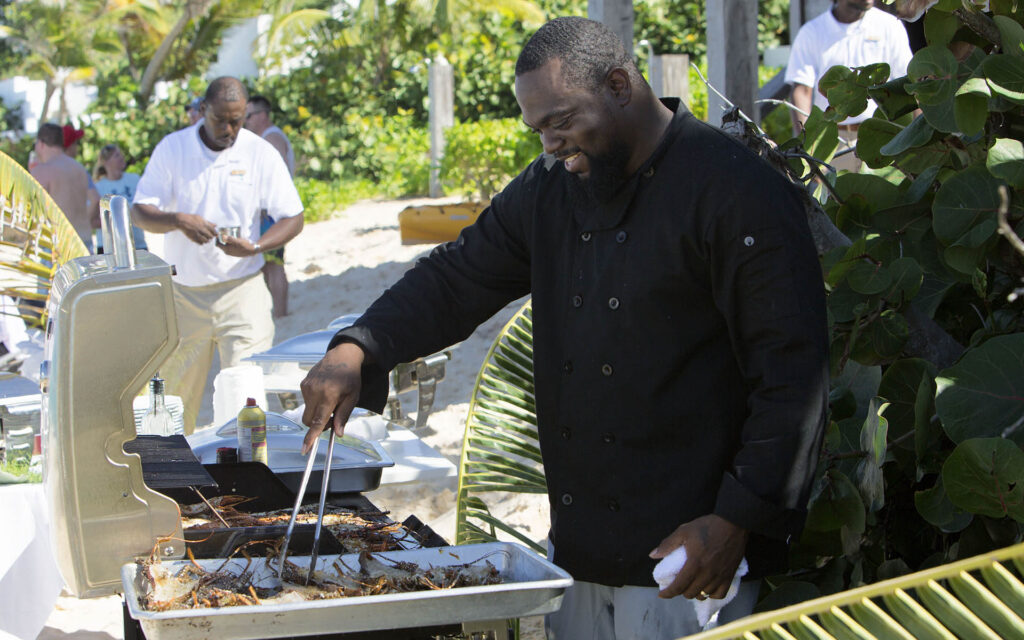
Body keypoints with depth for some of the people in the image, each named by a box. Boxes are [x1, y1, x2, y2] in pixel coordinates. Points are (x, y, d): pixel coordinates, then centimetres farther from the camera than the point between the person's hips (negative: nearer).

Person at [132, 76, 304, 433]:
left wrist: (254, 247, -18)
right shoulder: (172, 149, 0)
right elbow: (140, 211, -2)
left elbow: (293, 218, 0)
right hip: (182, 290, 1)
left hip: (241, 286, -1)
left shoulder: (262, 154, -1)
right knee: (175, 393, 9)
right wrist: (178, 221, -22)